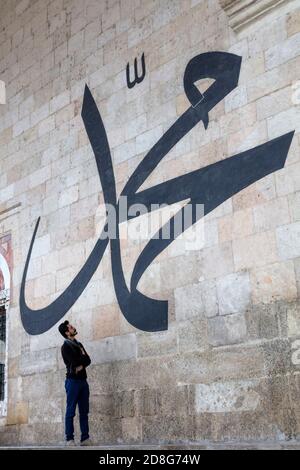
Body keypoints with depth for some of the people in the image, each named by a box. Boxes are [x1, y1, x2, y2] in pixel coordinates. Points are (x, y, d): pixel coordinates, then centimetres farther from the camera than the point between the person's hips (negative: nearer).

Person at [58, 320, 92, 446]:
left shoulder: (79, 345, 18)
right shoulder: (66, 347, -4)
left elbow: (88, 360, 8)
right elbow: (75, 361, -17)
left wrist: (81, 365, -12)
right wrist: (82, 356, 2)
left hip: (83, 380, 7)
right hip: (73, 380, -7)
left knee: (84, 411, 5)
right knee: (71, 412, -5)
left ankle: (85, 438, 7)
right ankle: (69, 439, -2)